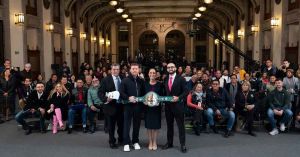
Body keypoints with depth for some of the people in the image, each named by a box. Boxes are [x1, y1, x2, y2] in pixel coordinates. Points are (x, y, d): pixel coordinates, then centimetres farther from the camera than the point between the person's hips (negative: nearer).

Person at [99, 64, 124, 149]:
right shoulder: (106, 80, -5)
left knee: (121, 124, 15)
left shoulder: (123, 79, 6)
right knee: (111, 125, 7)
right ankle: (112, 142, 22)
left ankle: (121, 139, 35)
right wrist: (106, 99, -23)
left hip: (121, 105, 4)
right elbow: (100, 92, -8)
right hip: (111, 106, -4)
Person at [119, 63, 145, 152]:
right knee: (127, 124, 0)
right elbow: (121, 92, -7)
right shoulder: (125, 80, -2)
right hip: (128, 105, -3)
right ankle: (126, 143, 6)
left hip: (138, 105, 4)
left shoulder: (141, 81, 10)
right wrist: (128, 98, -20)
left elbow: (143, 93, 17)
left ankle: (135, 142, 23)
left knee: (137, 124, 10)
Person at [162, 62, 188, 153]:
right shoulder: (165, 79, 9)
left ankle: (182, 144, 11)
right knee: (169, 125, 14)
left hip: (178, 105, -4)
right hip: (168, 105, 5)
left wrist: (178, 98, -20)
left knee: (181, 125, 3)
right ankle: (169, 143, 26)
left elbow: (186, 91, -8)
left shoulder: (181, 79, -5)